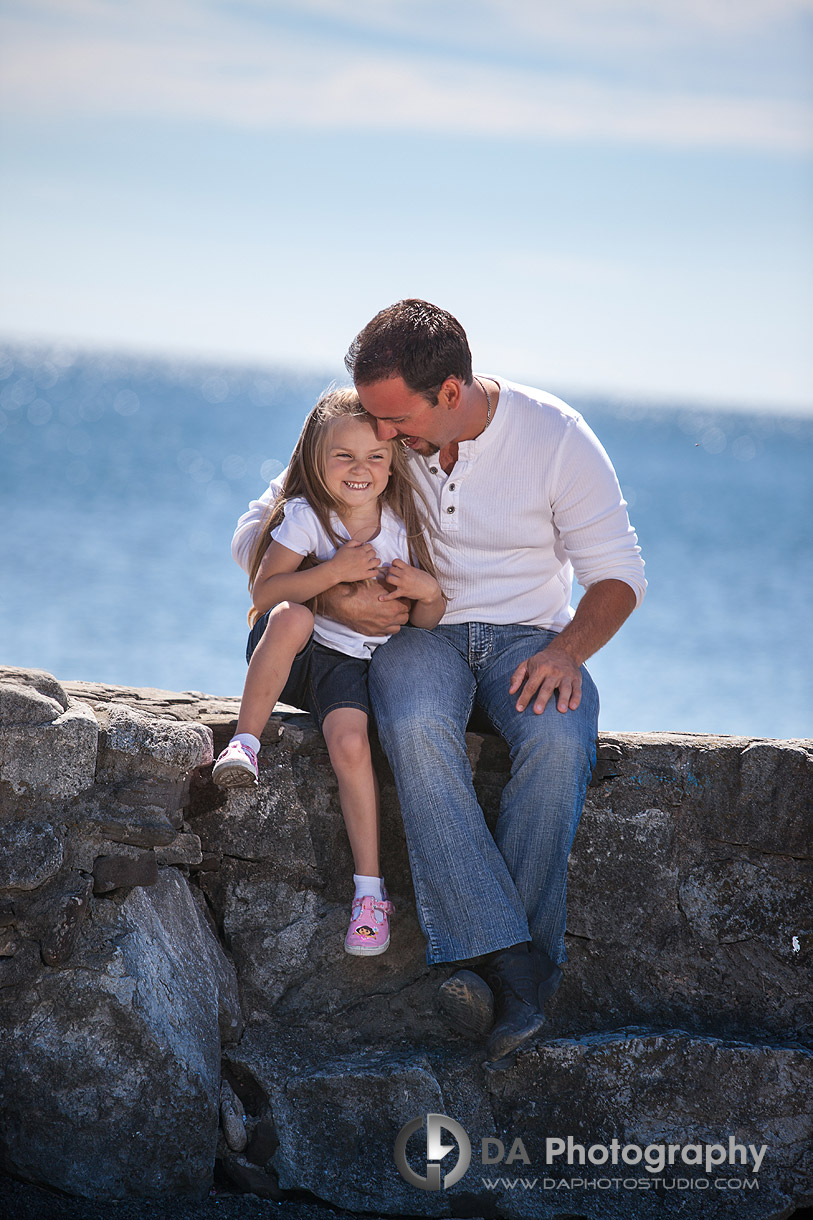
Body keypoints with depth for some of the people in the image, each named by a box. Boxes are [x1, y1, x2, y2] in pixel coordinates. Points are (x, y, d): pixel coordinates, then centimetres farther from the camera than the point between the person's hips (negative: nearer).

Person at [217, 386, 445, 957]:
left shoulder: (405, 524, 1)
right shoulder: (304, 516, -7)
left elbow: (426, 622, 7)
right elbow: (263, 593, -15)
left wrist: (428, 591, -16)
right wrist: (334, 571, -24)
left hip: (358, 663, 1)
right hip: (297, 655, -1)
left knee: (350, 743, -27)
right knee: (291, 617, -36)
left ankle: (371, 889, -19)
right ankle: (246, 743, -23)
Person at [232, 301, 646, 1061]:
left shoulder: (555, 436, -8)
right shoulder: (367, 436, -3)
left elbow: (618, 575, -2)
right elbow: (255, 534, 4)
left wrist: (567, 649, -22)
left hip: (528, 634, -1)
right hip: (418, 632, 1)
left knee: (559, 737, -36)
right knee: (416, 728, -37)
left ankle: (509, 965, -32)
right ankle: (512, 968, -41)